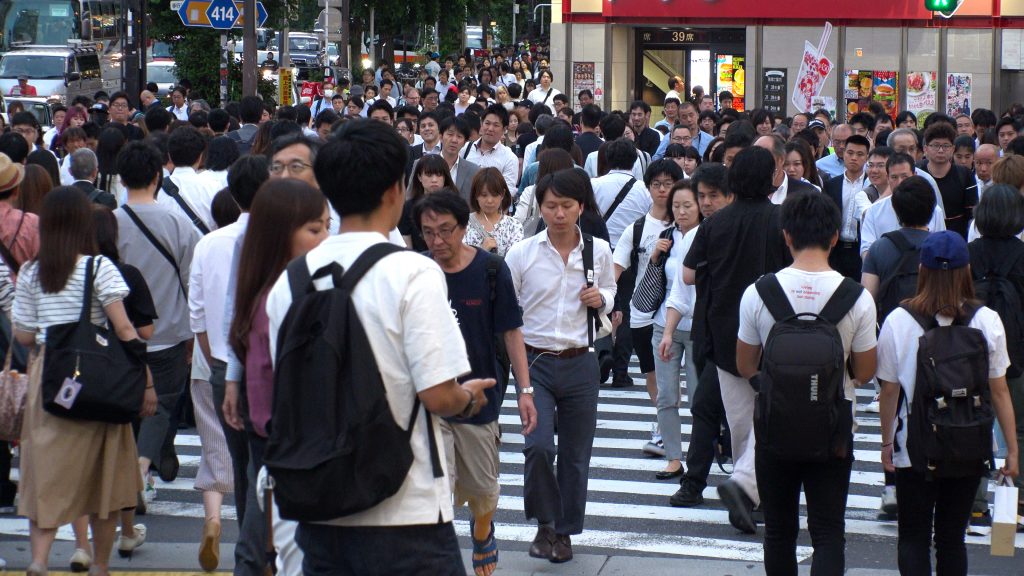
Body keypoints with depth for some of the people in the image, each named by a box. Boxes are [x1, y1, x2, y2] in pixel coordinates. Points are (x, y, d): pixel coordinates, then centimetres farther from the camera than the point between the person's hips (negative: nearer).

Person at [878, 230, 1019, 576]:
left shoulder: (898, 321, -10)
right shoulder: (987, 321, -7)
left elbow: (889, 391, -3)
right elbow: (999, 391, -2)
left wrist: (886, 443, 9)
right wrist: (1012, 449, 7)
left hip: (915, 451, -2)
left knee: (913, 537, 7)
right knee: (952, 538, 14)